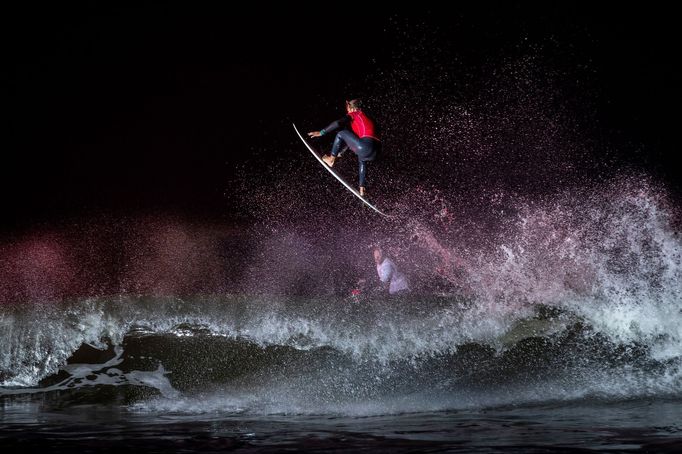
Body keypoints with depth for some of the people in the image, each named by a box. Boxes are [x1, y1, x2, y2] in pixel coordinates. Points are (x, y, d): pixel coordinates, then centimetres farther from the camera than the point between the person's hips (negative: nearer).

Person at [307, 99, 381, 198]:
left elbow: (338, 123, -5)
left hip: (366, 147, -8)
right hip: (375, 152, 8)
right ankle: (362, 189, 36)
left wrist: (321, 132, 0)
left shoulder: (354, 115, 11)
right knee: (361, 159, 40)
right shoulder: (366, 118, 34)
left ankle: (331, 159, 16)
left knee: (341, 134, 5)